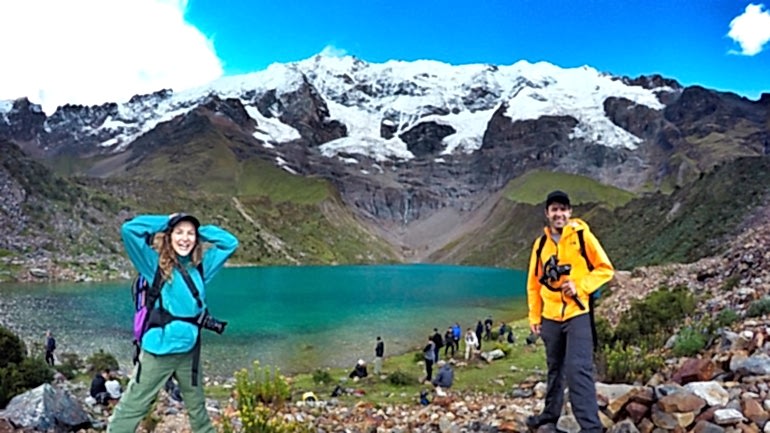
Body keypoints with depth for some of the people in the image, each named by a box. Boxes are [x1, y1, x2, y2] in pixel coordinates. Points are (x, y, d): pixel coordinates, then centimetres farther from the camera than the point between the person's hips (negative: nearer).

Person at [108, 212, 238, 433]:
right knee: (131, 407, 0)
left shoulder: (201, 266, 6)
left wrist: (200, 230, 6)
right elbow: (130, 229, -14)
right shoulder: (156, 264, -4)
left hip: (189, 351, 4)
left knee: (198, 408, 20)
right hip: (158, 350, -4)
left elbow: (230, 242, 12)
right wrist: (165, 221, -5)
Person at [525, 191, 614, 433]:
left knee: (578, 369, -13)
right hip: (550, 317, 5)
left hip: (577, 313, -4)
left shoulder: (582, 236, -4)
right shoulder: (541, 244, 7)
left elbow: (605, 268, -3)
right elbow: (534, 283, 12)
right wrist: (534, 316, 9)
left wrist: (580, 286, -16)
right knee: (555, 369, 17)